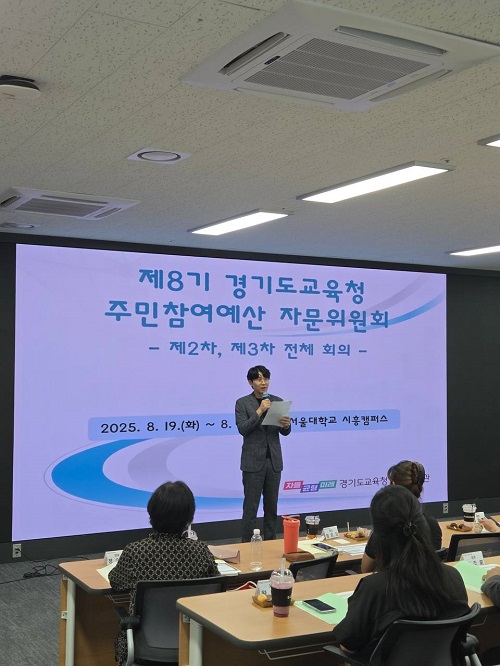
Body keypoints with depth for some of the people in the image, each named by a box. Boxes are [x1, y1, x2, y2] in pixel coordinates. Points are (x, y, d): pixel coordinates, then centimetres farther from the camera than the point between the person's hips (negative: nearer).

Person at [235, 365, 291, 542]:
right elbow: (242, 429, -13)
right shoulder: (242, 403, -2)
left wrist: (286, 425, -16)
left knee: (272, 506, 10)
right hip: (253, 461, -4)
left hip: (274, 460, 4)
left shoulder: (277, 401, 8)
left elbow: (284, 432, 7)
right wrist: (259, 411, -22)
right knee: (250, 507, -2)